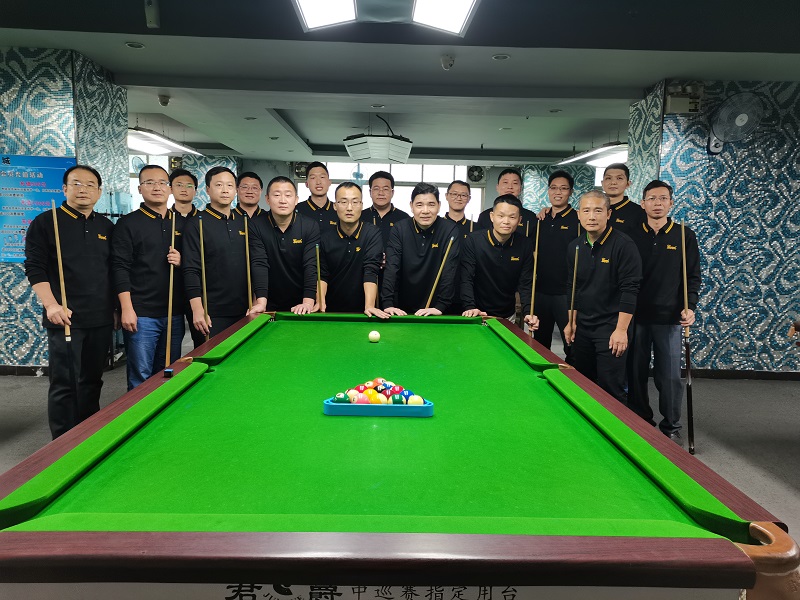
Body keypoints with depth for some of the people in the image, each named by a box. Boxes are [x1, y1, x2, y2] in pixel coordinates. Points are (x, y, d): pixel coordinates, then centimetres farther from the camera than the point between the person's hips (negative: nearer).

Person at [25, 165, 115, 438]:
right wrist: (51, 305, -18)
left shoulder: (106, 226, 12)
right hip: (66, 319, -4)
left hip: (101, 320, 5)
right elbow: (35, 268, -6)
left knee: (92, 382, 13)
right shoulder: (45, 222, -2)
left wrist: (116, 307, 12)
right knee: (65, 385, -2)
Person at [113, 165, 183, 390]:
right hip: (141, 314, -4)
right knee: (140, 377, 0)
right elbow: (120, 268, -7)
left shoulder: (182, 224, 12)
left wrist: (181, 262, -5)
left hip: (174, 313, 5)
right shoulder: (128, 224, -2)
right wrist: (127, 308, -14)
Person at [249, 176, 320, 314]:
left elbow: (311, 265, -16)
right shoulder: (256, 226, -7)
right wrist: (261, 302, -27)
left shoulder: (311, 227, -8)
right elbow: (259, 264, -15)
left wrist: (308, 302, -28)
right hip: (271, 304, 1)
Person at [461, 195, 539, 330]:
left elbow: (526, 283, -6)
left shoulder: (525, 245, -7)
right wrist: (470, 308, -32)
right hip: (479, 314, -3)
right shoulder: (473, 241, -16)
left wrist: (529, 313, -20)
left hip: (508, 316, 3)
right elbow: (466, 279, -18)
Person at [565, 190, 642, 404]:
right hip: (582, 327, 6)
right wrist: (571, 321, 11)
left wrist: (621, 329, -19)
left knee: (611, 388, -4)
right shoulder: (574, 247, 7)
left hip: (611, 328, -6)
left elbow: (630, 290, -16)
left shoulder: (624, 245, -12)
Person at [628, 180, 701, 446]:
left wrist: (689, 307, -9)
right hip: (636, 316, 1)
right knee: (636, 374, 8)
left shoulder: (685, 236, 3)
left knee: (670, 377, 2)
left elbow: (693, 276, 4)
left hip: (669, 318, -1)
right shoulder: (632, 236, 3)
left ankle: (671, 427, 20)